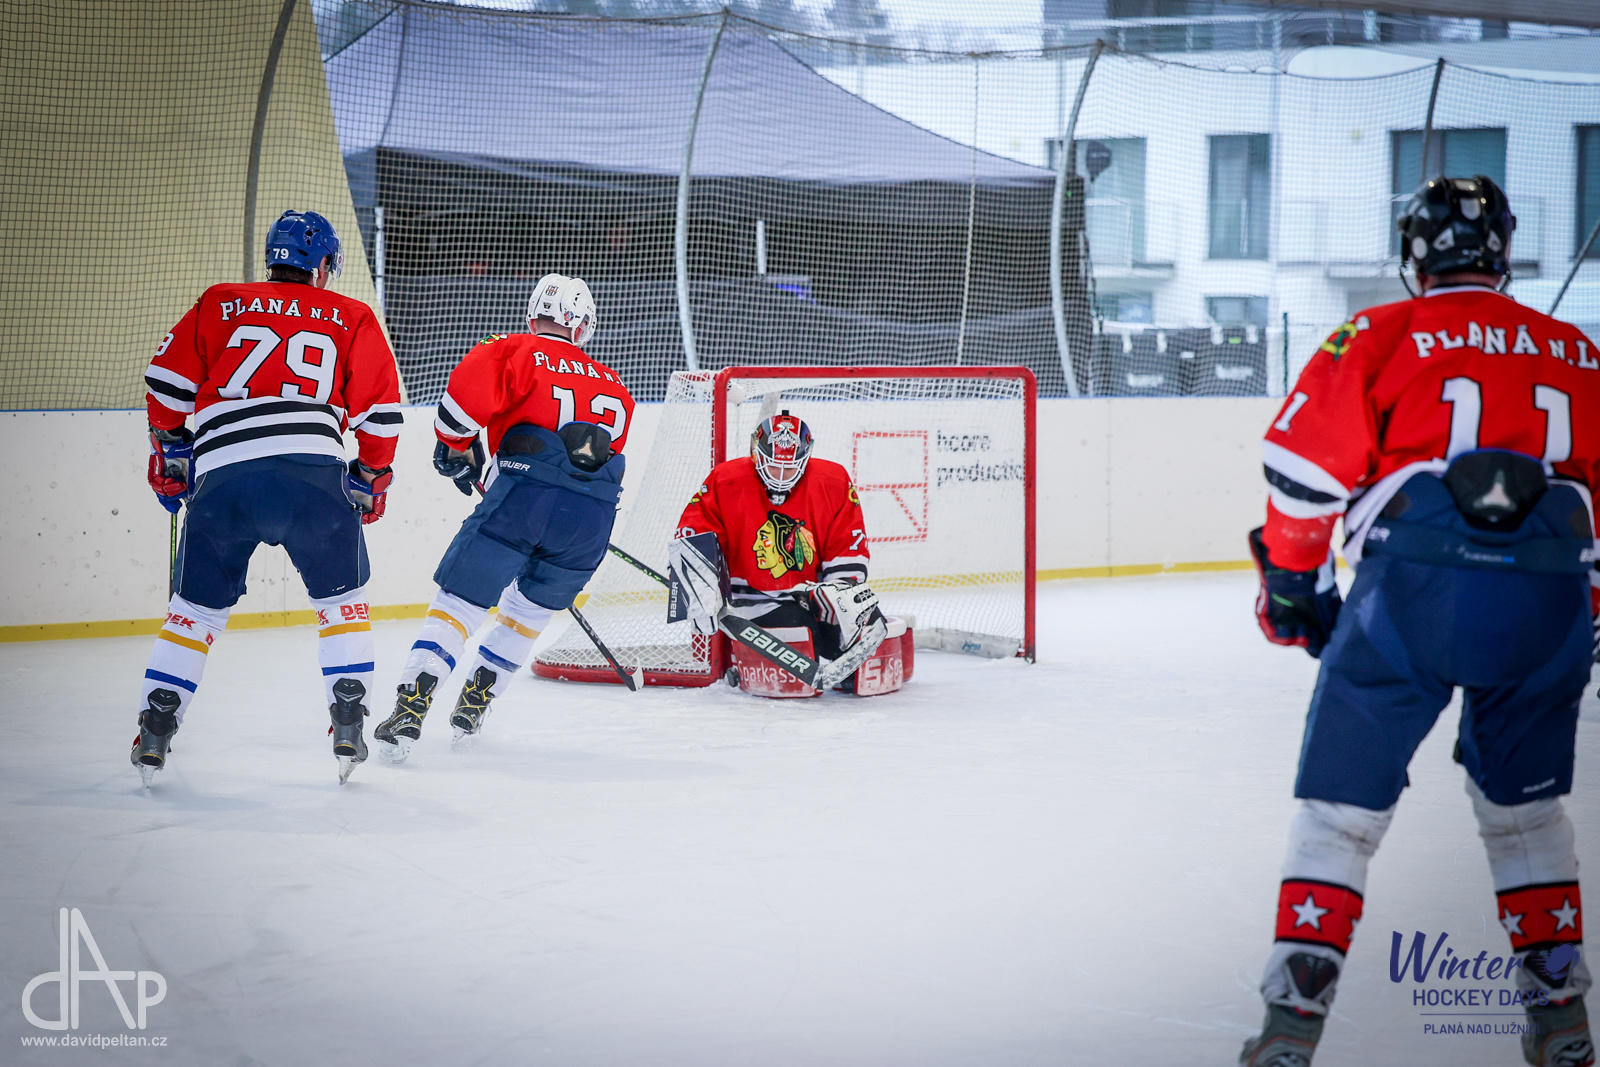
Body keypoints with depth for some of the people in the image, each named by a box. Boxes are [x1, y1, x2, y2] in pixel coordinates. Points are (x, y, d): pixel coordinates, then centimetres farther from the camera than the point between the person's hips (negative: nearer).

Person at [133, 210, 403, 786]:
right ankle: (348, 725, 11)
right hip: (312, 471, -1)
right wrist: (372, 476, 24)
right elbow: (381, 409, 11)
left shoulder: (218, 305, 20)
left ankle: (155, 731, 11)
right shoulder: (352, 318, 17)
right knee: (341, 598, 19)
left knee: (198, 606, 16)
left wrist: (170, 454, 26)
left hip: (221, 476, 1)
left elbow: (167, 382, 14)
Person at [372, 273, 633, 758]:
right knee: (531, 608, 25)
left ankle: (411, 708, -11)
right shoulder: (613, 385, 30)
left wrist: (456, 446, 10)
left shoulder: (516, 352, 14)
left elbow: (470, 384, -5)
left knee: (459, 599, 2)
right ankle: (474, 705, 27)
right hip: (594, 517, 4)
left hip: (524, 495, -4)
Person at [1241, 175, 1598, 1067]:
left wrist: (1294, 585, 16)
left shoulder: (1379, 338, 10)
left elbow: (1306, 465, 3)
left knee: (1343, 803, 6)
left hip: (1411, 590, -3)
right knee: (1527, 803, 22)